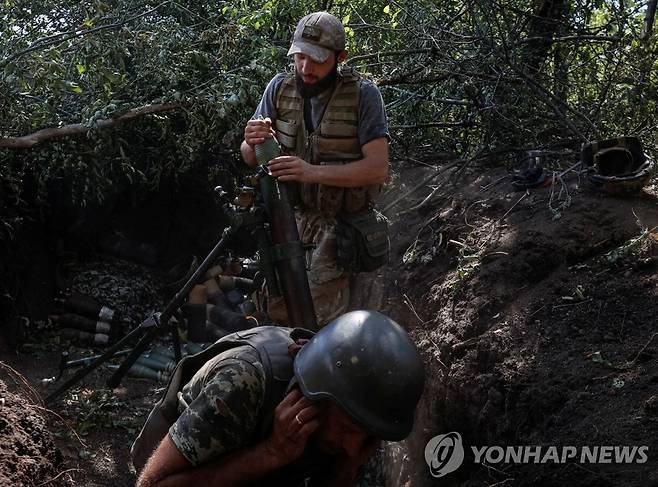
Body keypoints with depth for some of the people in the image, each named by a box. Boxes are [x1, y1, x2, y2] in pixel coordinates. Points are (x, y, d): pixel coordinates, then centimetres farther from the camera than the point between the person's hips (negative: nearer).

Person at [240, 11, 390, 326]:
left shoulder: (363, 95, -10)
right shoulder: (280, 88, 1)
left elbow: (378, 167, -16)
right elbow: (250, 158, 5)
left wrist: (314, 172, -28)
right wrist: (253, 143, -21)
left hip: (339, 228, -4)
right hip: (286, 220, 4)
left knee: (321, 328, -10)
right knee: (275, 314, 1)